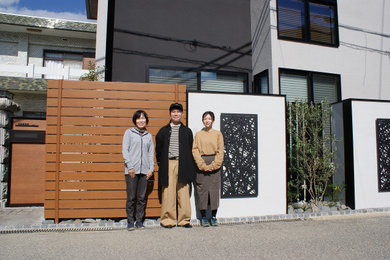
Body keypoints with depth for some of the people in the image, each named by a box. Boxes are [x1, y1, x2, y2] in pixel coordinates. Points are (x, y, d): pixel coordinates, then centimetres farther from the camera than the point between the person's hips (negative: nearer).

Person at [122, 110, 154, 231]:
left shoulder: (148, 135, 14)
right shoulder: (129, 132, 5)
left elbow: (151, 153, 13)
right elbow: (125, 150, -1)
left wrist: (151, 169, 4)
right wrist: (130, 166, -9)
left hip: (144, 170, 3)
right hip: (131, 170, -3)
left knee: (142, 198, 6)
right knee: (131, 197, 0)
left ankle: (139, 221, 17)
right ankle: (130, 221, 12)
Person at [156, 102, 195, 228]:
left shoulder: (187, 131, 15)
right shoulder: (163, 131, 13)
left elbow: (191, 149, 13)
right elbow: (158, 148, 13)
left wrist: (191, 168, 6)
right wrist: (160, 163, 4)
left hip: (183, 165, 1)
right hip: (168, 165, 0)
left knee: (183, 193, 0)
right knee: (168, 192, -2)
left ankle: (184, 219, 8)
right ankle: (168, 219, 7)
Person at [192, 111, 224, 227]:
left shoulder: (218, 134, 6)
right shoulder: (198, 134, 8)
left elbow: (220, 151, 0)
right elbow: (195, 150, 0)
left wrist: (212, 166, -10)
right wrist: (203, 165, -10)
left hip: (215, 164, 0)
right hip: (201, 164, 0)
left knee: (214, 189, 1)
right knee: (202, 189, 1)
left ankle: (213, 216, 12)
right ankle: (203, 216, 11)